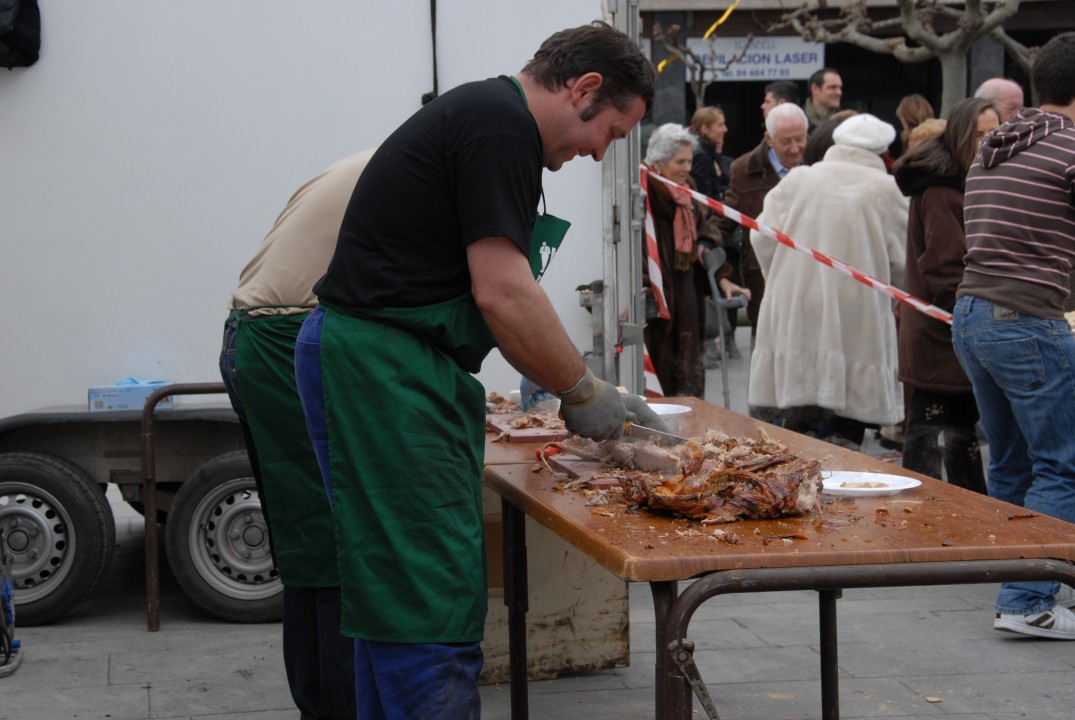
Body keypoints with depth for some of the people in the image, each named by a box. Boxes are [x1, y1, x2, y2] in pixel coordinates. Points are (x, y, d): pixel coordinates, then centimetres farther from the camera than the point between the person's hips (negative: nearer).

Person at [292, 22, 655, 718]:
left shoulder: (484, 114, 19)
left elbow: (492, 299, 23)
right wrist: (582, 392, -6)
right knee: (434, 606, -10)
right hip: (383, 368, -11)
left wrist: (585, 392, 19)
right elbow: (503, 295, -19)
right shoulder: (502, 125, -13)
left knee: (400, 594, 14)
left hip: (388, 366, 11)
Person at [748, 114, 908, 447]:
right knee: (845, 431, 2)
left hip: (793, 313, 3)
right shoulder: (886, 189, -2)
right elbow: (900, 261, 0)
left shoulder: (798, 179, 4)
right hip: (856, 317, -2)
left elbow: (764, 236, 3)